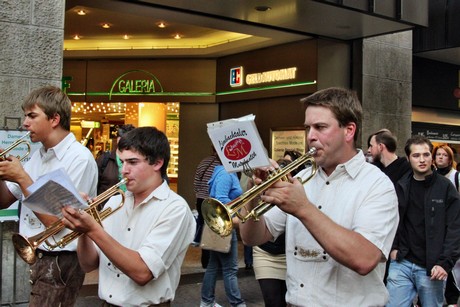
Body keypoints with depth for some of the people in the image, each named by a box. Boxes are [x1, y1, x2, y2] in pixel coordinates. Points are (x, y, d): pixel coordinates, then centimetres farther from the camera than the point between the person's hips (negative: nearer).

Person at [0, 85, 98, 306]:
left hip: (59, 262, -8)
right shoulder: (38, 155, 8)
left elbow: (55, 221, -22)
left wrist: (21, 177, -19)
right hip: (36, 256, 8)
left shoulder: (79, 158, -18)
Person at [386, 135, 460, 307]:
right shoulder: (400, 186, 4)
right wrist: (392, 247, 3)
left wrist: (445, 263, -12)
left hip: (431, 268, -2)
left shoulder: (445, 187, -2)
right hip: (401, 263, 2)